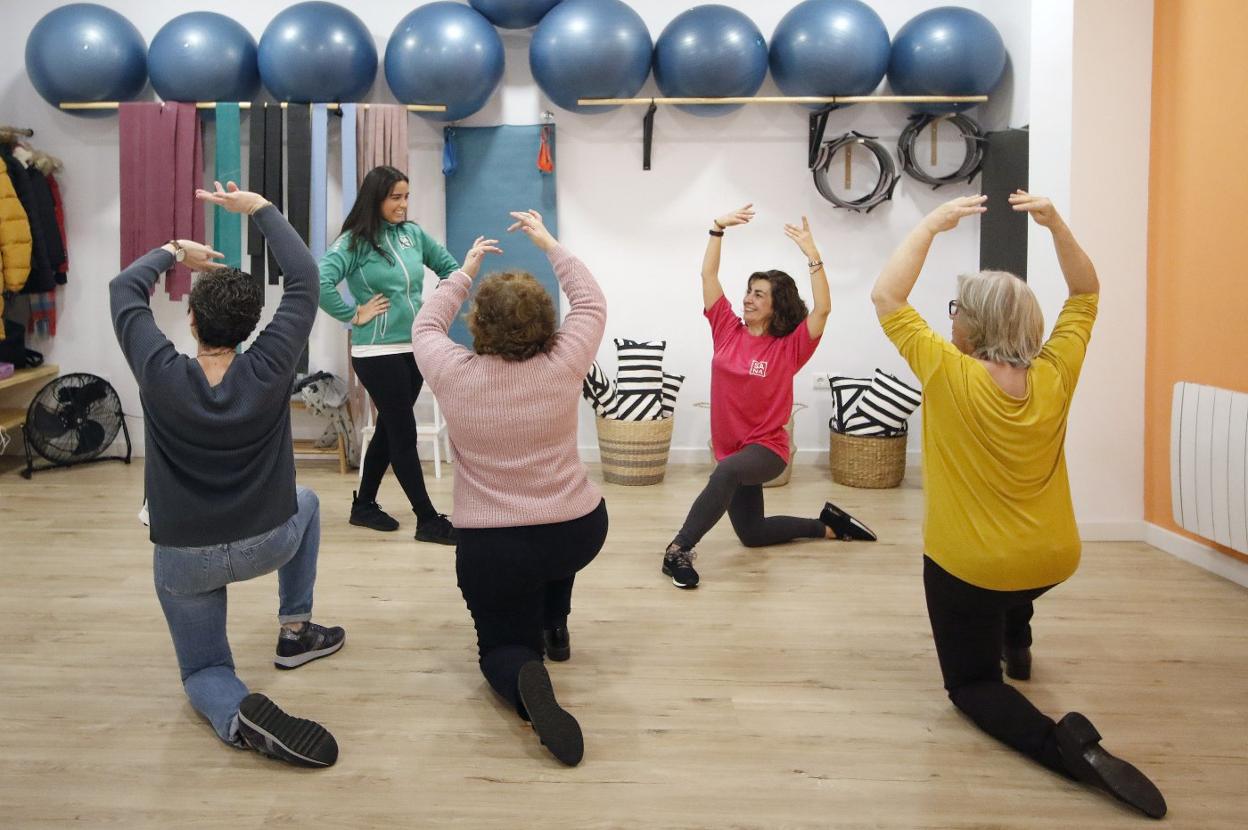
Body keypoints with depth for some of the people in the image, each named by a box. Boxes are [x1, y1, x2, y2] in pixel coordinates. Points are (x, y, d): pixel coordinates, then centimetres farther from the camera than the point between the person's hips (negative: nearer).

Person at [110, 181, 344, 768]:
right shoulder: (268, 370, -18)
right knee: (304, 501, 35)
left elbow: (124, 289, 0)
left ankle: (237, 712, -20)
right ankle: (295, 631, 29)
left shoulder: (161, 375, -18)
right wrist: (260, 209, -1)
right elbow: (304, 279, -7)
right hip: (269, 543, 0)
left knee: (203, 672, 18)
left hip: (184, 559, 0)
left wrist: (174, 253, 16)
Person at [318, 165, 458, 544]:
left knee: (389, 429, 15)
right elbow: (319, 283, -23)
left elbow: (450, 266, 20)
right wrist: (354, 314, -16)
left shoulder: (414, 234, 6)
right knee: (404, 433, -2)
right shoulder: (354, 242, -11)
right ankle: (428, 520, 5)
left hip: (415, 349, 7)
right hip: (378, 353, -6)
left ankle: (364, 505, 30)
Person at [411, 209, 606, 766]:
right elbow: (591, 301, 7)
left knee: (502, 645, 17)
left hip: (492, 550, -2)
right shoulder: (564, 365, -13)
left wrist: (466, 270, 20)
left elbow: (425, 326, 11)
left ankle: (525, 679, -19)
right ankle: (554, 628, 33)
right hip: (579, 534, 2)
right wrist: (549, 244, 17)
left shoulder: (453, 375, -13)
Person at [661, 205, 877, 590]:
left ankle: (679, 550, -35)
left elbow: (822, 309, -26)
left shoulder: (789, 347, -11)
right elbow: (708, 276, -2)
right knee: (752, 534, 18)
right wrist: (718, 229, -10)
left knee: (725, 473, -41)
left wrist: (811, 254, -30)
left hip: (766, 447, -6)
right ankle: (828, 525, 37)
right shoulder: (728, 331, 0)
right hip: (730, 447, 6)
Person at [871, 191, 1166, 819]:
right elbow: (1086, 293, 4)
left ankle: (1061, 743, -17)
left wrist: (932, 225, -11)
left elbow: (886, 297, -16)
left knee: (971, 684, 10)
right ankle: (1016, 646, 43)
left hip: (968, 568, -5)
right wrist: (1054, 223, -7)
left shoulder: (949, 377, -23)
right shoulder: (1054, 378, -11)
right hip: (1053, 561, 5)